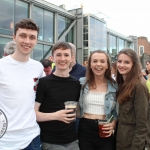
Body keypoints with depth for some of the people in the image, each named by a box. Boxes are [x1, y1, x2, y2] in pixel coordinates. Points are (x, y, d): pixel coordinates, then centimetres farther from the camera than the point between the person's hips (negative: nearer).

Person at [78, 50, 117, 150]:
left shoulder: (114, 85, 1)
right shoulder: (82, 82, 0)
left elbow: (117, 111, 7)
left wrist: (113, 124, -9)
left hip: (105, 132, 1)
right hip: (85, 129, 0)